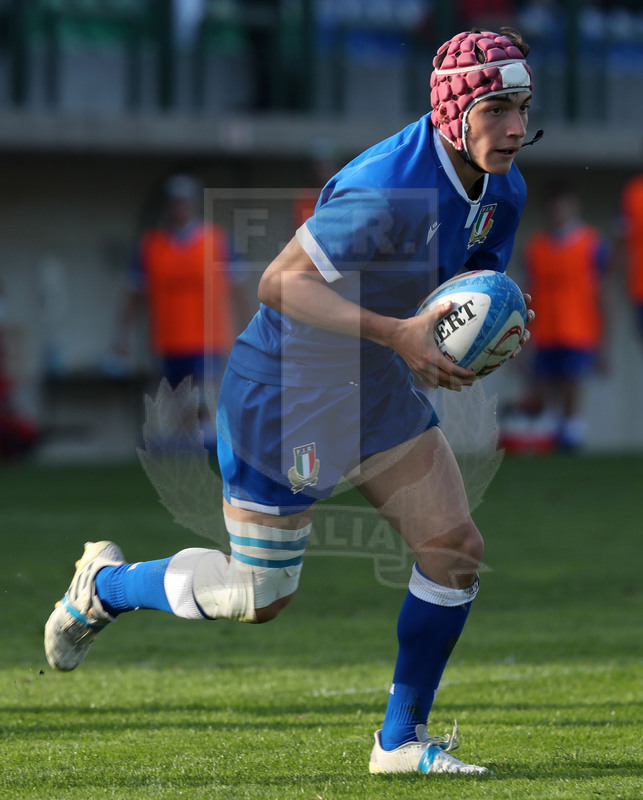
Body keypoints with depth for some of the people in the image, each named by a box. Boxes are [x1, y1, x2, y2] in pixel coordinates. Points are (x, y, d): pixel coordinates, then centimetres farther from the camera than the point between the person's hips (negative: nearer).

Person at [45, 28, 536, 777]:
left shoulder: (501, 189, -3)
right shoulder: (385, 190, -31)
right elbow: (281, 283, -30)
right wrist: (397, 334, -38)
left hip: (373, 382, 8)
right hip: (284, 389, -8)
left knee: (455, 547, -3)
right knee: (257, 597, 3)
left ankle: (401, 740, 12)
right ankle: (106, 584, 31)